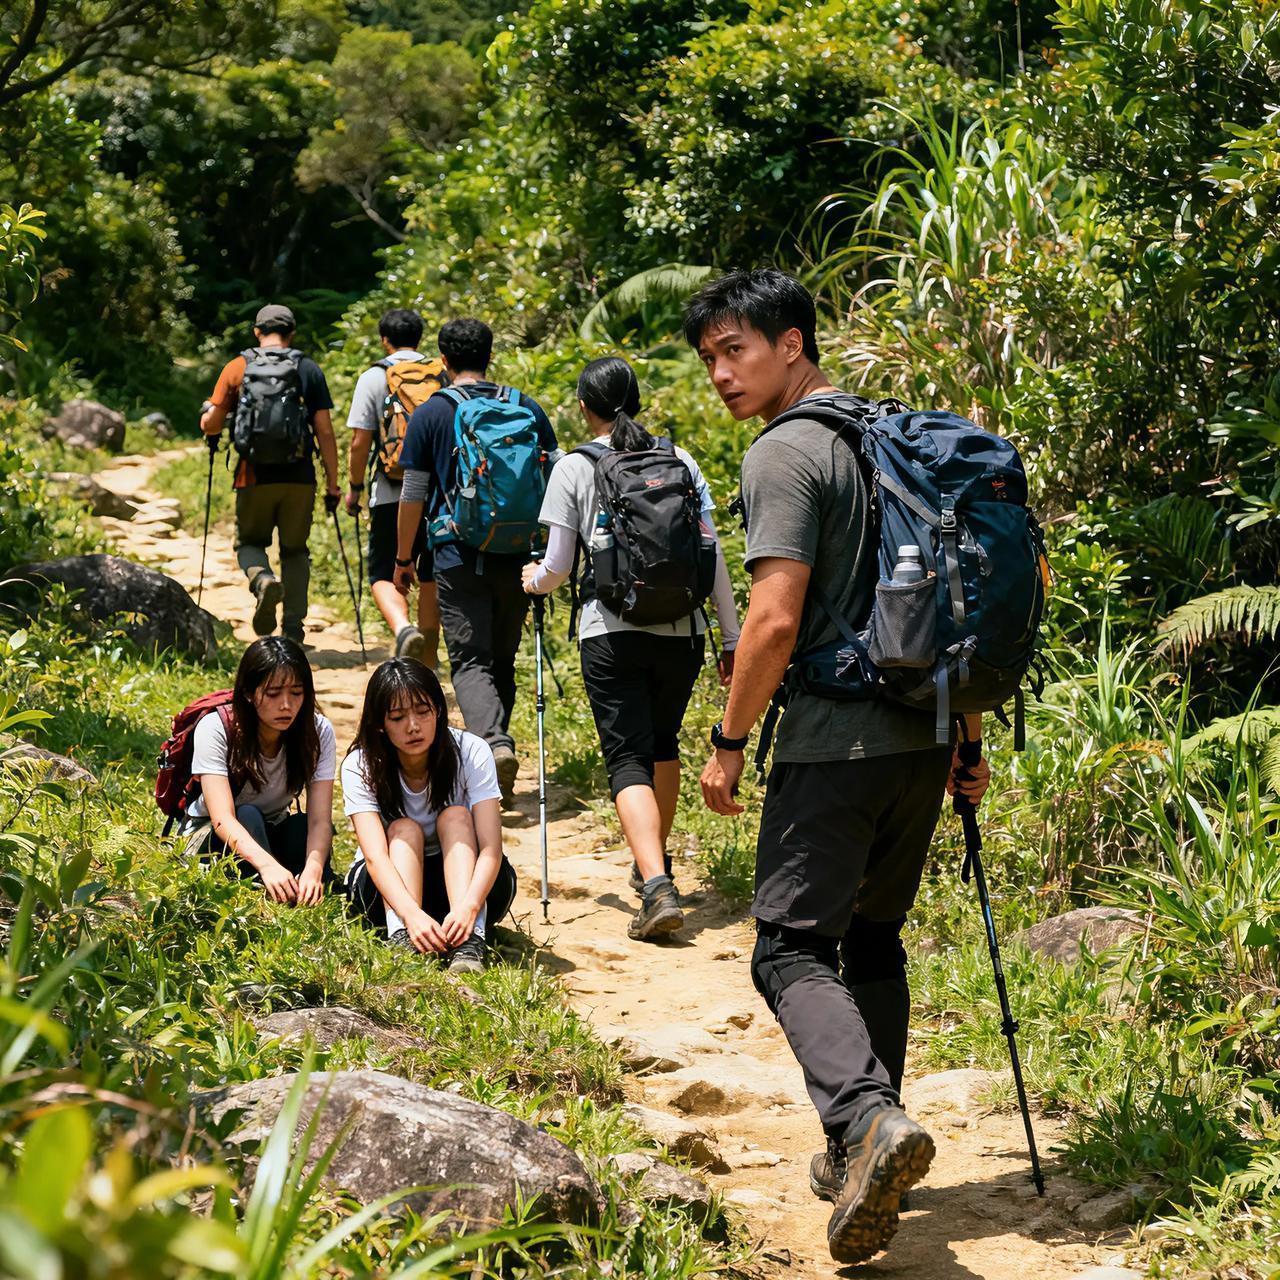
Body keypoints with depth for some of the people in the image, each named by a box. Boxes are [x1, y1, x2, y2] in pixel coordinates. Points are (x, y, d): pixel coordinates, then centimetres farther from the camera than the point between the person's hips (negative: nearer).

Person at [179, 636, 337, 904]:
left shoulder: (318, 731, -16)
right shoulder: (215, 729, -24)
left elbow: (320, 819, -24)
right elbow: (223, 819, -35)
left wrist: (313, 867, -47)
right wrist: (267, 864, -54)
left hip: (273, 836, 3)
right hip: (208, 839, -3)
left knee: (302, 826, -30)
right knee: (248, 816, -35)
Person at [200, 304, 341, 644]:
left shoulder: (237, 368, 3)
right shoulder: (309, 369, 3)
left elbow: (211, 424, 2)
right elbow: (324, 431, -1)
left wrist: (206, 415, 26)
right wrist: (332, 483, 4)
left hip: (254, 476, -1)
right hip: (299, 476, 1)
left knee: (249, 542, 17)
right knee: (295, 550, 14)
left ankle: (263, 580, -16)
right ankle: (293, 627, 5)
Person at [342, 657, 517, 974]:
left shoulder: (471, 753, -19)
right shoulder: (360, 767, -19)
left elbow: (491, 849, -29)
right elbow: (376, 856, -33)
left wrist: (468, 906, -48)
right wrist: (413, 914, -52)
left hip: (466, 882, 0)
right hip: (388, 887, 0)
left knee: (455, 816, -26)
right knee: (404, 828, -26)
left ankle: (469, 940, -43)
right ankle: (402, 938, -47)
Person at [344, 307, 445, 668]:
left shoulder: (374, 378, -2)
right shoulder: (444, 376, 6)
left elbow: (360, 442, -6)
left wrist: (354, 488, 6)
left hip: (392, 495, -3)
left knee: (383, 574, 4)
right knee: (430, 577, 11)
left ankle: (403, 629, -25)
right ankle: (427, 666, 17)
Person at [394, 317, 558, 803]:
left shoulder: (430, 415, -1)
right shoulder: (527, 408, 6)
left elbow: (413, 495, 2)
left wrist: (403, 557, 13)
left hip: (459, 557, -3)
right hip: (515, 555, 3)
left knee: (470, 661, -6)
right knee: (502, 659, 16)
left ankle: (494, 743, -28)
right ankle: (495, 742, 21)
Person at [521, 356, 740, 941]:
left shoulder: (574, 469, -2)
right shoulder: (680, 461, 5)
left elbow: (558, 566, 0)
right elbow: (712, 554, 3)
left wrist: (534, 581, 24)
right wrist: (732, 639, 9)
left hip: (611, 633, -3)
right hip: (682, 629, 3)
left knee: (629, 758, -4)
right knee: (663, 743, 24)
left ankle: (657, 889, -22)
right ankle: (654, 864, 37)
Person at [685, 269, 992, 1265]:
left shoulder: (786, 453, -10)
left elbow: (776, 620, -18)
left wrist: (729, 742, -7)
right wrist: (968, 741, 22)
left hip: (835, 744, -8)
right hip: (923, 736, 8)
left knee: (794, 948, -5)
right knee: (873, 940, 17)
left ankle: (869, 1117, -27)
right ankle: (864, 1160, 21)